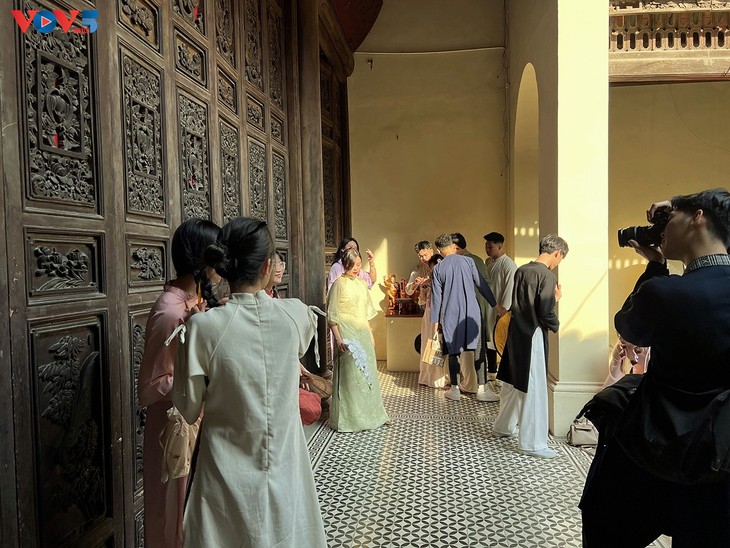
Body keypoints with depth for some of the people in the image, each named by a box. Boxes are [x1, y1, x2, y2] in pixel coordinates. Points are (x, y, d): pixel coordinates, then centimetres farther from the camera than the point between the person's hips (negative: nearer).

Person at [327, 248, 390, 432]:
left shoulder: (361, 283, 12)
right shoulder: (339, 283, -8)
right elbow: (332, 315, -11)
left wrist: (370, 334, 16)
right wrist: (338, 338, -17)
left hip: (363, 332, 7)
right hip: (347, 333, -7)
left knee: (367, 372, 13)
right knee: (349, 373, -2)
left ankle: (368, 414, 27)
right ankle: (348, 418, 10)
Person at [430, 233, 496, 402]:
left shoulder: (438, 269, -2)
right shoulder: (468, 261, 0)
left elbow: (436, 296, 0)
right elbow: (482, 285, 2)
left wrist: (435, 320, 7)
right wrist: (494, 304, 11)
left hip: (450, 315, 0)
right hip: (471, 312, 1)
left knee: (453, 352, 7)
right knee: (477, 350, 8)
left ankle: (455, 389, 12)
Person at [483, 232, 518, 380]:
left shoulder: (509, 265, -15)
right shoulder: (488, 262, 9)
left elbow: (510, 290, -18)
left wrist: (503, 310, -20)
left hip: (500, 310, -8)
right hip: (487, 308, 8)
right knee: (488, 339, 14)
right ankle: (491, 371, 27)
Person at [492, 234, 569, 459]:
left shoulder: (521, 270, 8)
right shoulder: (547, 276, -14)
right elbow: (545, 311, -18)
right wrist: (555, 325, 2)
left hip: (516, 332, 8)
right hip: (533, 336, -8)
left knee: (513, 382, 21)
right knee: (534, 389, 1)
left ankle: (503, 426, 36)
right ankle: (532, 443, 10)